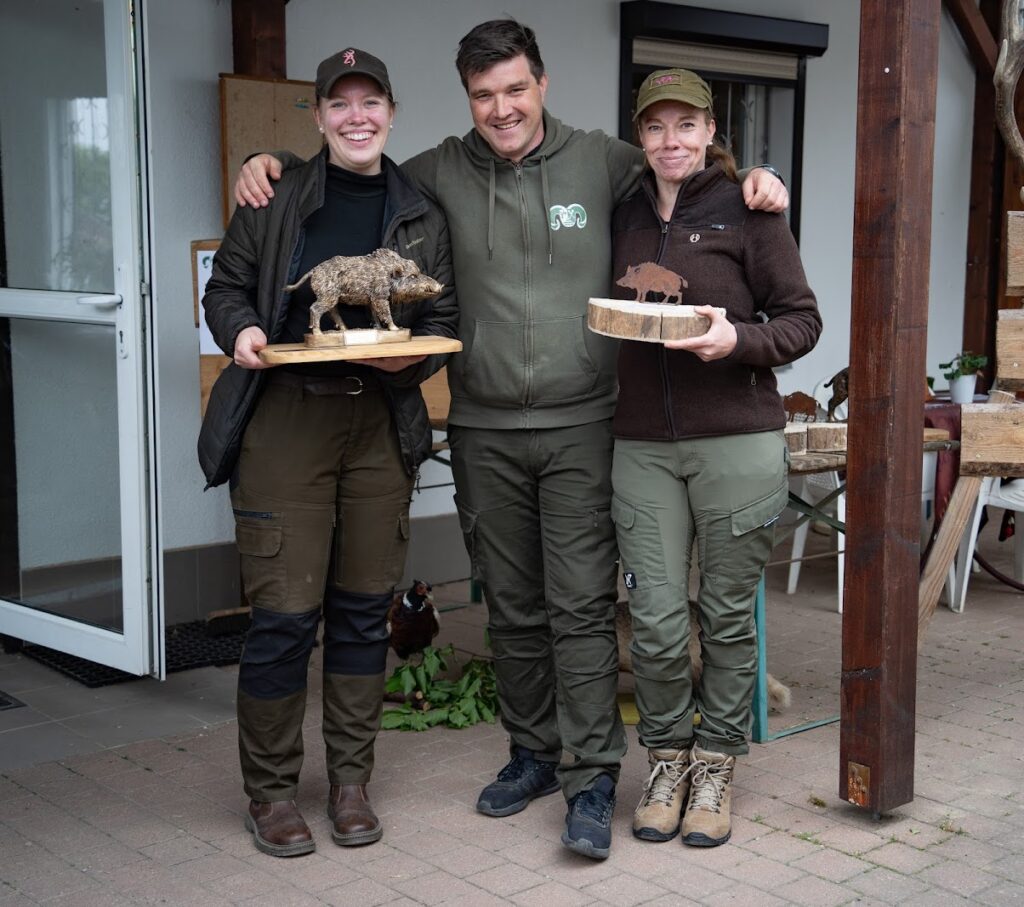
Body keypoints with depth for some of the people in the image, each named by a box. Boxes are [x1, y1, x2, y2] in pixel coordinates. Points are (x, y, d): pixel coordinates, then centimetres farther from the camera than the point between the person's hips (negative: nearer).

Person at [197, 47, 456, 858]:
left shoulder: (421, 218, 11)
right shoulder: (276, 199, 5)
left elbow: (444, 321, 13)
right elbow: (226, 287, 10)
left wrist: (415, 355, -8)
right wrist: (241, 329, -11)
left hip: (382, 422, 3)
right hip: (284, 417, -3)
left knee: (364, 608, 8)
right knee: (284, 612, -5)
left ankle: (352, 781, 23)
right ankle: (271, 790, 12)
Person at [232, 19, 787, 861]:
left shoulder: (601, 161, 1)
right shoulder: (442, 172, 6)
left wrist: (754, 178, -6)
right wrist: (269, 161, 3)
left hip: (579, 428, -3)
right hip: (483, 433, 3)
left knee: (581, 605, -4)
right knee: (512, 608, 13)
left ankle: (593, 777, 3)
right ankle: (533, 752, 28)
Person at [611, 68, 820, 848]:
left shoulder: (747, 211, 0)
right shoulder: (625, 217, 13)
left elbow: (802, 321, -1)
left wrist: (737, 340, -17)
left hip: (737, 441, -3)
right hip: (643, 445, 3)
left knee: (727, 615, 6)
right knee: (657, 622, 0)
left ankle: (716, 764, 23)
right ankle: (668, 758, 21)